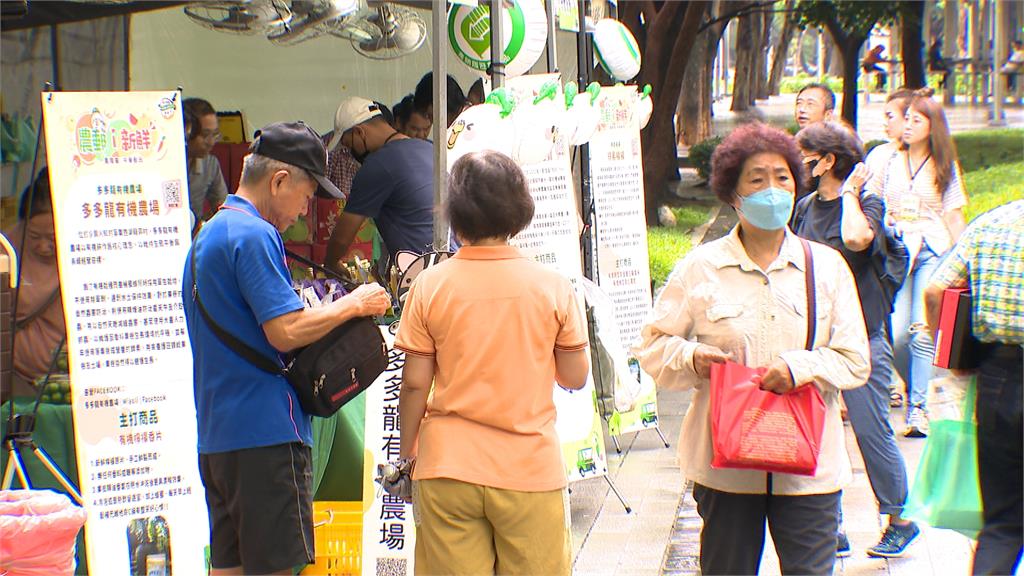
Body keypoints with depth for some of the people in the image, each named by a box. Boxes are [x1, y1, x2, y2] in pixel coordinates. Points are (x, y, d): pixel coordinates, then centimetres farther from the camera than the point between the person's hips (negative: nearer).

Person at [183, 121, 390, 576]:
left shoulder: (208, 236, 19)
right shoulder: (254, 236, -13)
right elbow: (285, 331, -20)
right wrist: (353, 304, -7)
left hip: (216, 435, 10)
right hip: (265, 435, -10)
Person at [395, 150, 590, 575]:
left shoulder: (430, 285, -4)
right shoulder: (553, 286, -4)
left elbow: (415, 383, -2)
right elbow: (575, 378, 2)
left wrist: (408, 451, 11)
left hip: (447, 471, 0)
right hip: (530, 471, 0)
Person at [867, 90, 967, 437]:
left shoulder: (945, 166, 10)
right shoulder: (890, 163, 13)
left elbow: (954, 217, 9)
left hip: (933, 250, -1)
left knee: (923, 329, -15)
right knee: (896, 333, -9)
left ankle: (919, 407, -13)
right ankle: (915, 388, 17)